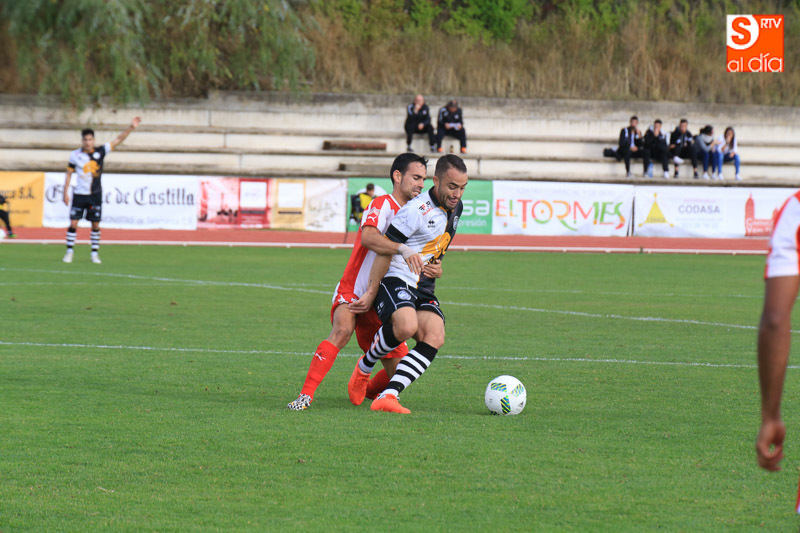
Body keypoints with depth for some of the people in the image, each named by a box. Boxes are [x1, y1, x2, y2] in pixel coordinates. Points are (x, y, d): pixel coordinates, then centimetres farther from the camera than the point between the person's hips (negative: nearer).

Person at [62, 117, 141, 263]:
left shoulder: (100, 152, -1)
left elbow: (118, 140, -2)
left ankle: (95, 253, 11)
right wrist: (65, 193, 0)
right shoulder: (75, 155, -3)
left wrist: (131, 128, -12)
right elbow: (69, 173, 4)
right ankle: (69, 252, 4)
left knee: (95, 225, 3)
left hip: (95, 195, 1)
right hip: (79, 195, -1)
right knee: (73, 223, -5)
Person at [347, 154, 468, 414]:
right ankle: (365, 367, -5)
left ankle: (387, 397, -27)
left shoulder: (455, 208, 9)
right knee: (406, 326, -35)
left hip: (424, 290, 8)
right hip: (395, 282, -8)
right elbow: (384, 252, -15)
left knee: (434, 337, -19)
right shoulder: (416, 210, -18)